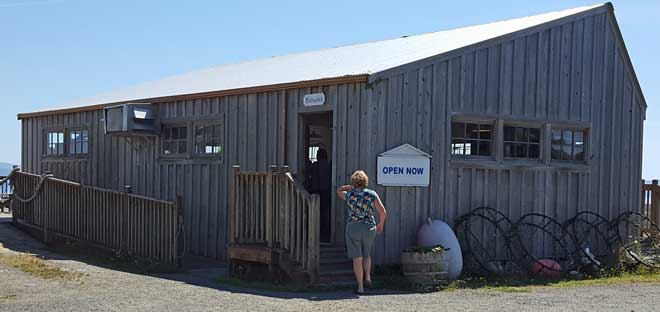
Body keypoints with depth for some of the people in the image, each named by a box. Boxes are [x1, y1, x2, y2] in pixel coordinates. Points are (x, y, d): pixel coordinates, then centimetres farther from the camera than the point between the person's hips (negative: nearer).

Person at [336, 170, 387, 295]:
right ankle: (367, 277, 8)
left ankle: (360, 287, 1)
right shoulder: (371, 194, -3)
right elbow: (383, 212, -5)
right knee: (367, 255, 24)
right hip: (369, 228, 1)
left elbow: (338, 190, 20)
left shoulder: (349, 194, -3)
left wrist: (351, 187, 15)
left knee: (357, 258, 2)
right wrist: (381, 224, 11)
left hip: (353, 228, -1)